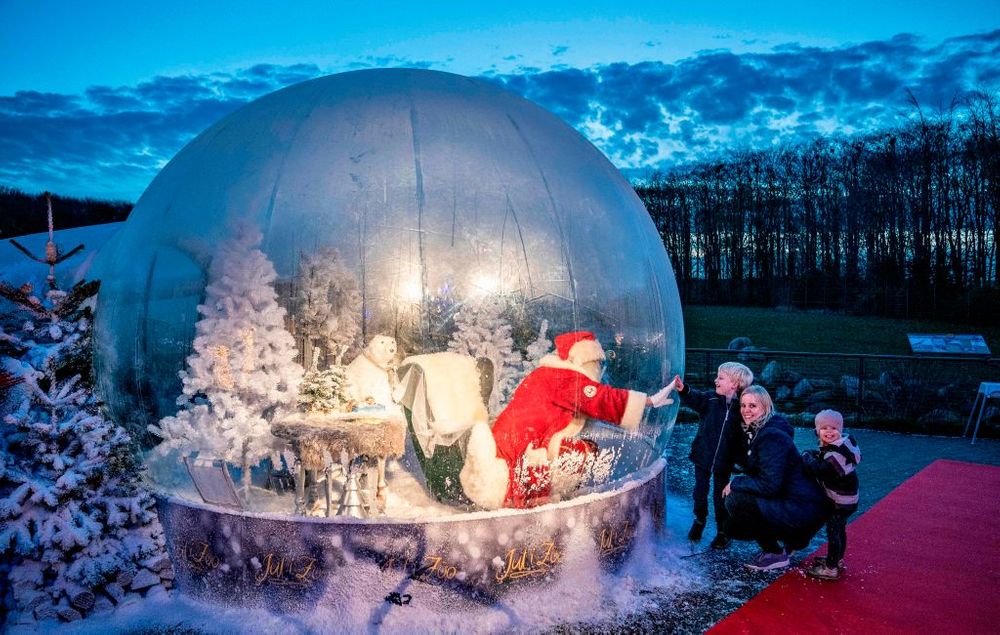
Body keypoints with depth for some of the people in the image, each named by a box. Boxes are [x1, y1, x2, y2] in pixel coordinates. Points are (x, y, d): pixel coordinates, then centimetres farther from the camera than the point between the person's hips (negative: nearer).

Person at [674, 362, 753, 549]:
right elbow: (694, 399, -25)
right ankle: (699, 520, 40)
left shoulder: (741, 408, -10)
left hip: (724, 462, -1)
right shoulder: (709, 399, -8)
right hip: (702, 456, 2)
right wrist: (683, 390, -45)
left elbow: (743, 439, -4)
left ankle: (722, 532, 27)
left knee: (720, 497, 9)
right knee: (700, 491, 15)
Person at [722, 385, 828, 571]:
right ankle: (790, 539, 20)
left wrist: (735, 484, -14)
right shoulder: (756, 432, 9)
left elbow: (769, 485, -26)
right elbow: (760, 476, 15)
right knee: (733, 528, 8)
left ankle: (776, 554, -5)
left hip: (803, 510, -10)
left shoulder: (772, 437, -21)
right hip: (785, 503, 10)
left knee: (736, 501, -21)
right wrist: (738, 483, -1)